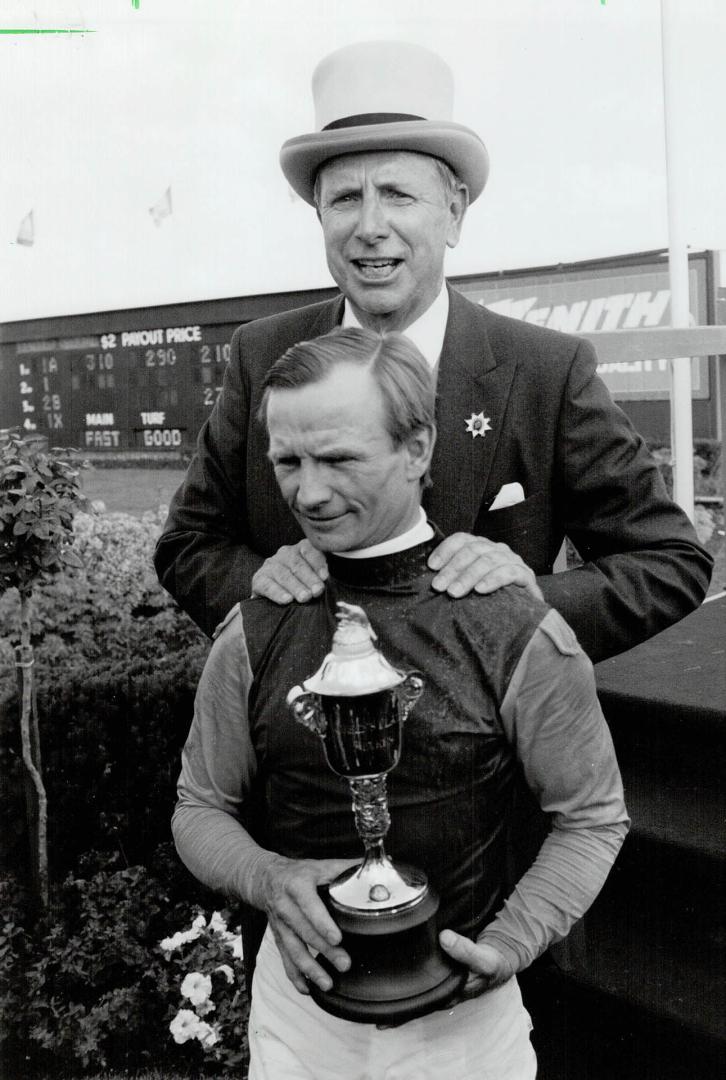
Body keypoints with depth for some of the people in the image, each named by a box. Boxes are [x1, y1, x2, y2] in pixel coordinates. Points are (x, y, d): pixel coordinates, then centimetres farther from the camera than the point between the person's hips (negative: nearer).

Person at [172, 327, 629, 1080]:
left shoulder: (517, 635, -16)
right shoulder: (254, 633, -8)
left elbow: (591, 818, -5)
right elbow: (201, 808, 2)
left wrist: (510, 944, -17)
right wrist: (268, 879, -17)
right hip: (300, 991, 2)